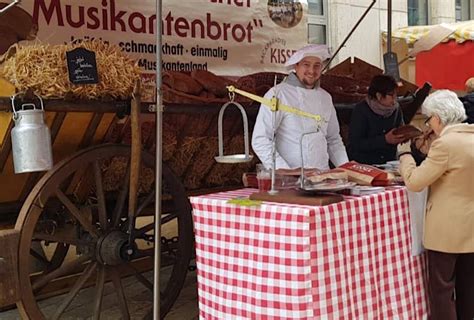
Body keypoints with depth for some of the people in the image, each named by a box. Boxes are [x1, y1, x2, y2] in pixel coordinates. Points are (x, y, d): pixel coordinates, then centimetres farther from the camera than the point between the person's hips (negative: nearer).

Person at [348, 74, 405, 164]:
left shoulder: (396, 108, 5)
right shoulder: (361, 110, -10)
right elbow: (355, 144, -16)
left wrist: (403, 136, -6)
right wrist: (385, 140, -22)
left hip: (390, 162, 6)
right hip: (363, 164, -5)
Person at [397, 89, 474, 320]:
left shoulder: (446, 143, -20)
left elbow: (414, 181, -18)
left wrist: (404, 153, -3)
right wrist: (426, 151, 14)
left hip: (447, 230, -8)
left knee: (442, 289, 3)